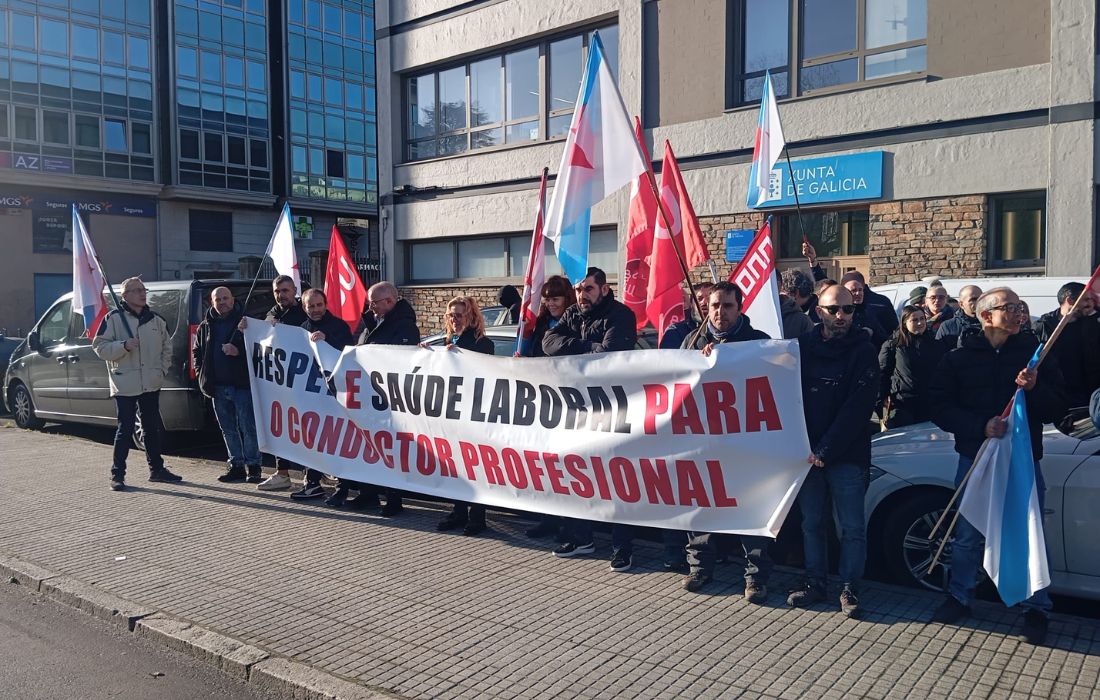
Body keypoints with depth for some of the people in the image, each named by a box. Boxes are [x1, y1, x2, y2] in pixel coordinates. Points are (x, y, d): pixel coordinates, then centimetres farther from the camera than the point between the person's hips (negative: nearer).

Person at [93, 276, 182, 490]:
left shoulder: (155, 319, 10)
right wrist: (123, 346, -21)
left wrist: (163, 369, 8)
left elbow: (167, 346, 19)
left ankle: (156, 469, 24)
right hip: (125, 385, -5)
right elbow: (99, 347, -6)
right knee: (125, 429, -5)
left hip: (151, 384, 5)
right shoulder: (113, 319, -5)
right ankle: (117, 474, 4)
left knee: (152, 427, 13)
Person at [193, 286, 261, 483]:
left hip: (242, 385, -5)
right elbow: (196, 352, 23)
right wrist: (202, 373, 10)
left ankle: (253, 466, 3)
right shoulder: (205, 326, 14)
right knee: (228, 430, 11)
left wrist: (239, 352, -19)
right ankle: (236, 465, 19)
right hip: (218, 387, 6)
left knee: (248, 428, -4)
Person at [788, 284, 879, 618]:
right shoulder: (803, 346, 4)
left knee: (852, 527, 3)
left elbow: (857, 408, -11)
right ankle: (815, 583, 22)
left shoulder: (863, 352, -5)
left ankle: (849, 588, 16)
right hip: (808, 452, 3)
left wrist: (826, 450, -15)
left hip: (848, 456, -3)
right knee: (812, 523, 10)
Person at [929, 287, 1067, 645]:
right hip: (974, 458, 0)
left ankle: (1036, 608, 20)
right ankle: (959, 596, 26)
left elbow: (1056, 410, 1)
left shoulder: (1034, 353, 3)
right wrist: (981, 425, -19)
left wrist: (1035, 389, -19)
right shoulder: (959, 358, 2)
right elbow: (940, 408, -5)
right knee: (967, 535, 10)